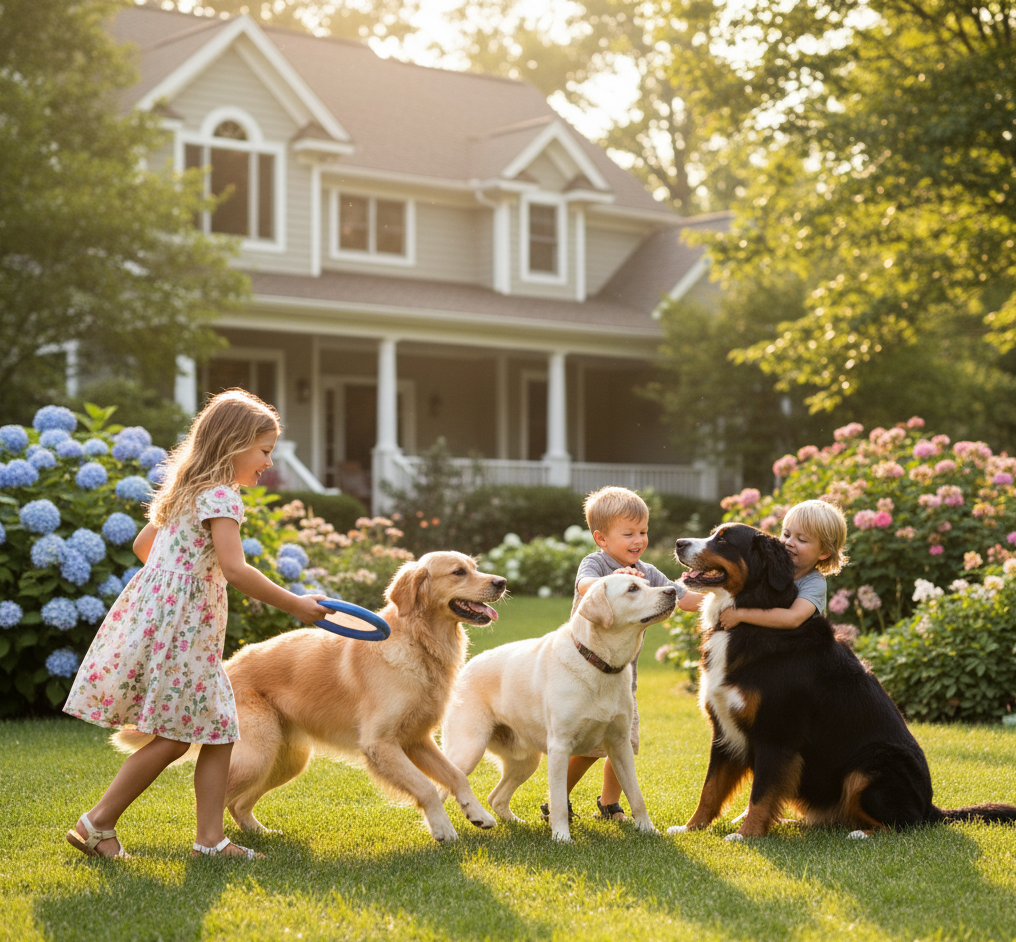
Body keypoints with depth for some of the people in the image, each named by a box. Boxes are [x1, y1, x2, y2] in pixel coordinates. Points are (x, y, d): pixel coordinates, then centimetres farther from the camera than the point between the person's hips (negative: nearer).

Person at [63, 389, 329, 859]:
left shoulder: (188, 493, 17)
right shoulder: (221, 497, -14)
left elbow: (143, 543, 27)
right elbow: (235, 569, -25)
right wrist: (295, 605, -20)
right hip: (174, 628, -10)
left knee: (218, 732, 6)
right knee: (173, 739, -4)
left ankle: (210, 839, 6)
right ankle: (97, 823, 6)